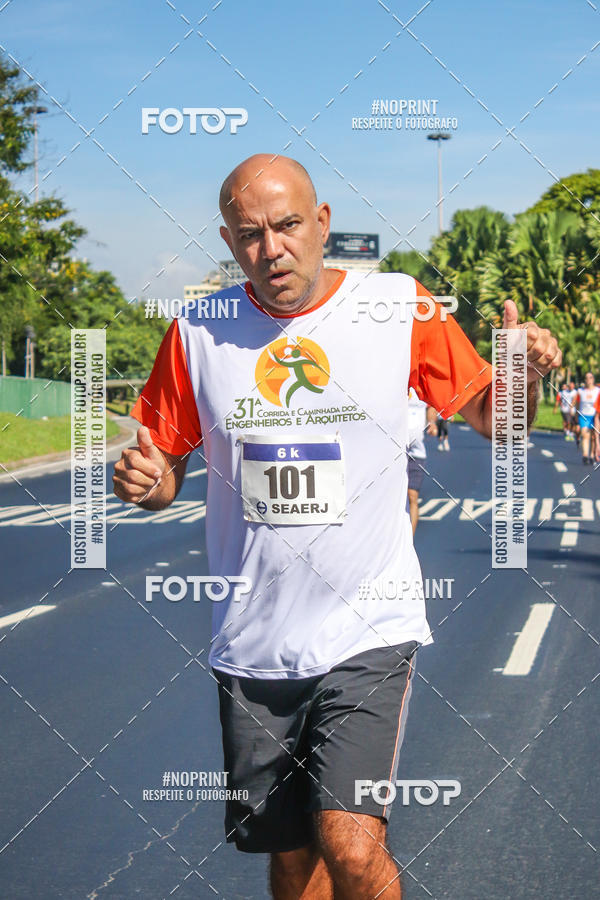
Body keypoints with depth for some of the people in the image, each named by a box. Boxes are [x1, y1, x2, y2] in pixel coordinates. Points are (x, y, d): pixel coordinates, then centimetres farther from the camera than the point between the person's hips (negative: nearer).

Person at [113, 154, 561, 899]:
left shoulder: (400, 306, -3)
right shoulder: (198, 332, 1)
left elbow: (488, 417, 9)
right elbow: (163, 470, 10)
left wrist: (524, 371, -13)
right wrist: (144, 481, -14)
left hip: (368, 630, -2)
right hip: (252, 645, 3)